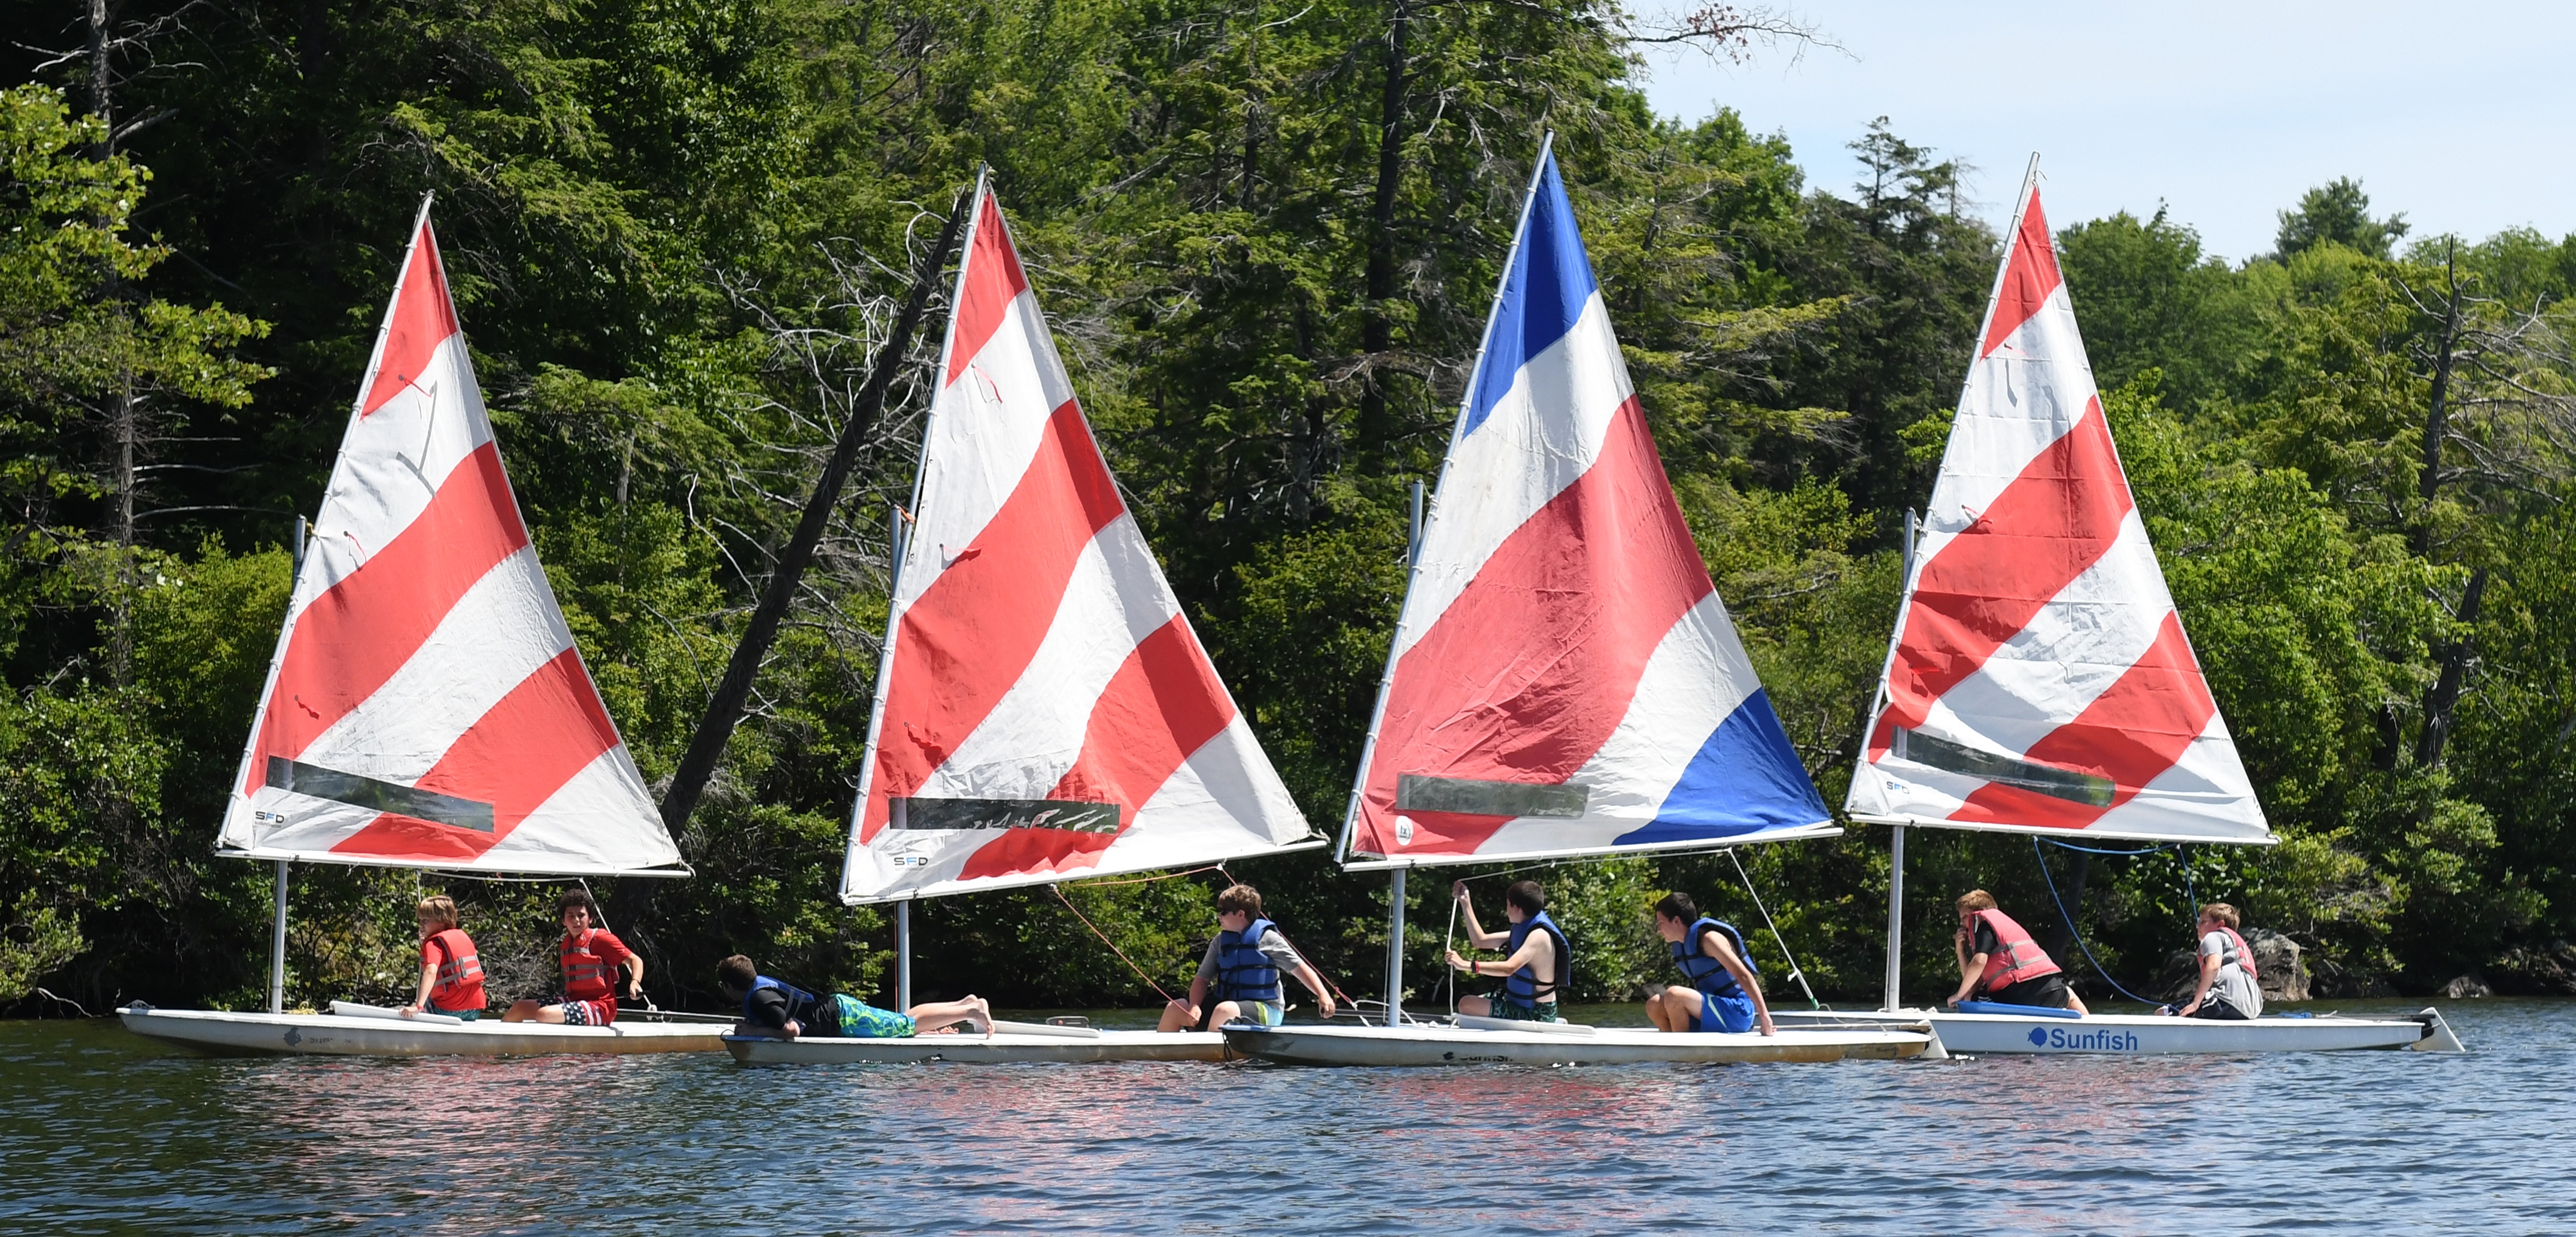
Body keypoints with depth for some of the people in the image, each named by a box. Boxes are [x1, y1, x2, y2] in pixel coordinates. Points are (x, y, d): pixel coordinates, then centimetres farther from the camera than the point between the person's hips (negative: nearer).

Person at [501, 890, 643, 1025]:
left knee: (544, 1015, -28)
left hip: (599, 1007, -8)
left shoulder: (600, 939, -6)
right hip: (573, 1000, 8)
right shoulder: (565, 945, 15)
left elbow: (635, 960, -8)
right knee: (520, 1008, 1)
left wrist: (635, 983, -28)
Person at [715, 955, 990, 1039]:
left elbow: (791, 1030, -33)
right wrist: (752, 1027, 6)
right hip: (838, 1006, 8)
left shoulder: (758, 1000, -21)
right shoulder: (759, 982, 7)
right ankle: (966, 1005, 27)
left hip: (843, 1020, -8)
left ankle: (972, 1010, 4)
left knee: (909, 1023, -1)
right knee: (904, 1022, 19)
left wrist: (754, 1031, -21)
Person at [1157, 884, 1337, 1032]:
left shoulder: (1267, 938, -4)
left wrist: (1323, 995, -17)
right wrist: (1195, 1007, -10)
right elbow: (1203, 979, 9)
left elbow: (1300, 968, -5)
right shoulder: (1220, 942, 11)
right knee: (1175, 1009, -9)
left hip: (1265, 1013, -6)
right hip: (1226, 1004, 6)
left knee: (1225, 1010, -37)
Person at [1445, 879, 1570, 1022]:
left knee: (1467, 1005, -19)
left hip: (1535, 1014, -10)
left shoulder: (1539, 935, -21)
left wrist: (1466, 965, -37)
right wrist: (1465, 903, 18)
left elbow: (1509, 968, -35)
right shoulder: (1522, 930, 9)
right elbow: (1480, 941, 19)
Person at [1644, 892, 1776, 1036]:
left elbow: (1744, 976, -21)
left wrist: (1765, 1018, -26)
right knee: (1654, 1005, 1)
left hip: (1737, 1013, -9)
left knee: (1674, 995, -27)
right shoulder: (1680, 946, 12)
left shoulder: (1708, 938, -15)